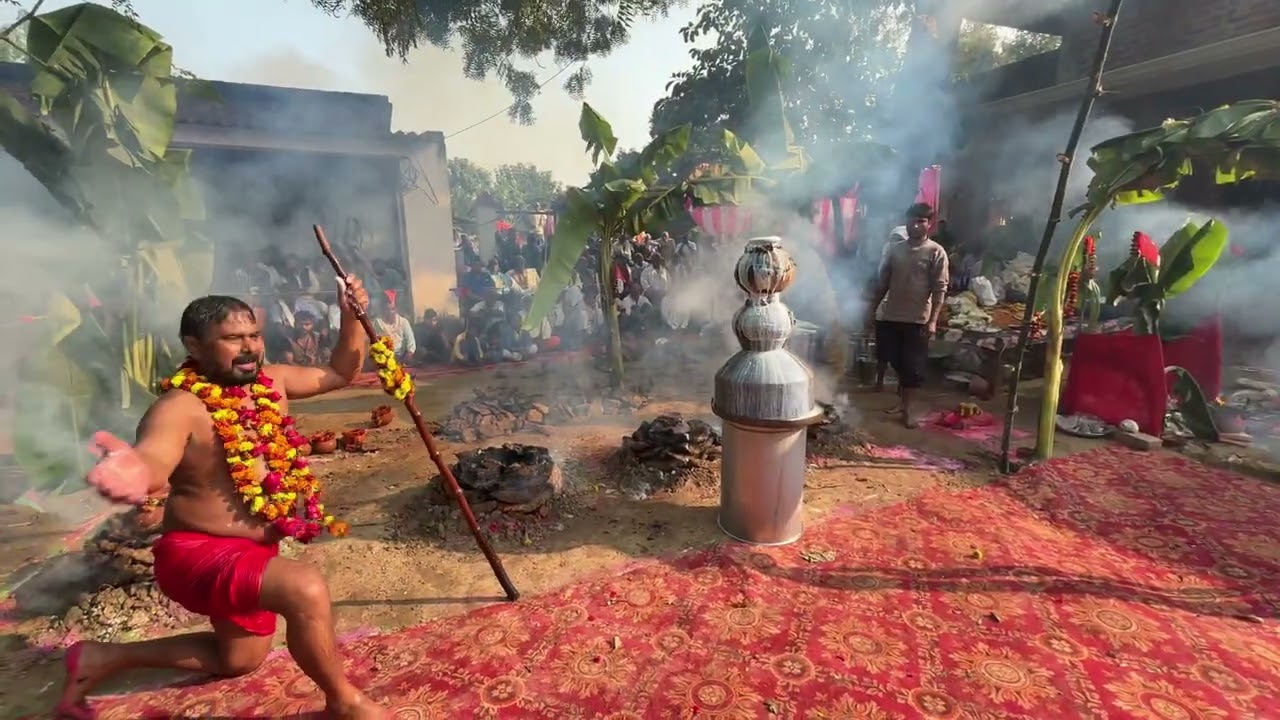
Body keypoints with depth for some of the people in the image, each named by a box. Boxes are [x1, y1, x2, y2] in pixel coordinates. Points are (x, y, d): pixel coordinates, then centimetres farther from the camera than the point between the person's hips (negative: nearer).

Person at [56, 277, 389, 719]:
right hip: (197, 553, -8)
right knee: (305, 587, -37)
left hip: (249, 553, 9)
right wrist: (139, 473, -69)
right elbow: (153, 455, -45)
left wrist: (351, 317, -7)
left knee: (239, 659, 28)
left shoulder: (271, 382, -2)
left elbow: (342, 373, 8)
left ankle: (101, 659, 38)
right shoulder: (181, 407, -24)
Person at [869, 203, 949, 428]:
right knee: (896, 363, 12)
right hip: (889, 316, 4)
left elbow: (940, 289, -8)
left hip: (918, 319, -3)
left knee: (913, 366, 3)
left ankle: (908, 409, 16)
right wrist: (872, 309, 10)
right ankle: (902, 401, 31)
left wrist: (933, 320, -16)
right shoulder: (894, 249, 8)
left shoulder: (936, 252, -4)